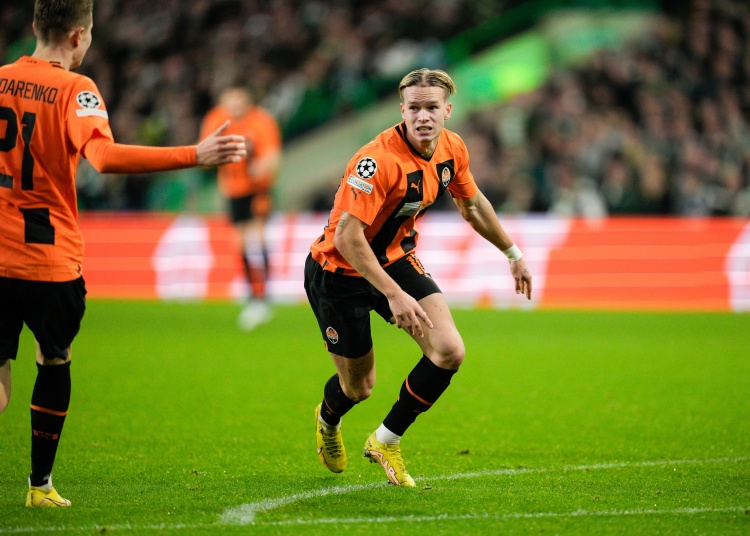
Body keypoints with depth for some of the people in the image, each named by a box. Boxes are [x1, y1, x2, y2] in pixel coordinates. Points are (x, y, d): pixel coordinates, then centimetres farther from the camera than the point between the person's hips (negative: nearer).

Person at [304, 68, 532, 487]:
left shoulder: (452, 150, -8)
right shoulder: (380, 160, -32)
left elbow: (472, 204, 14)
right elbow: (347, 237, -35)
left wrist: (513, 253, 22)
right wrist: (394, 295, -38)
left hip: (397, 258, 6)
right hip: (340, 269, -6)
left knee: (449, 352, -12)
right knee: (359, 387, 6)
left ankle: (386, 442, 9)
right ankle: (327, 421, 46)